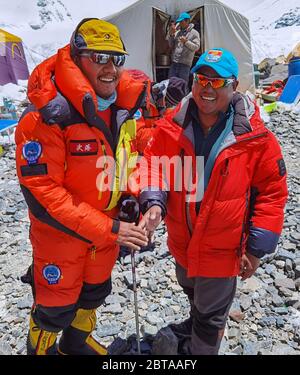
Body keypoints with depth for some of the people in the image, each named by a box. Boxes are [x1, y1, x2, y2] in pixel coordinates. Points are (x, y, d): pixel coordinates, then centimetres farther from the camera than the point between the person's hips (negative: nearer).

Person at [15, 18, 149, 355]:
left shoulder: (123, 107, -3)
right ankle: (40, 348, 49)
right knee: (56, 308, 15)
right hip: (61, 234, -6)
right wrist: (108, 228, -27)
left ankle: (77, 343, 57)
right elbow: (40, 190, -26)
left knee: (94, 293, 27)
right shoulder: (49, 115, -26)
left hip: (108, 226, 7)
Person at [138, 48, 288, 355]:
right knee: (190, 289, 35)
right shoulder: (173, 125, -11)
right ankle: (197, 321, 69)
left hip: (222, 249, -4)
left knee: (210, 317, 18)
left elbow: (272, 191, -12)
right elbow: (154, 161, -3)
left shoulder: (255, 137, -19)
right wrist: (154, 201, -23)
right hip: (182, 242, 5)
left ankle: (202, 347, 50)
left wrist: (257, 248, -11)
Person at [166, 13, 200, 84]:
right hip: (174, 62, 5)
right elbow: (171, 46, 15)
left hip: (185, 64, -5)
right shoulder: (177, 32, 18)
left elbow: (196, 47, -6)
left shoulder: (194, 33, 3)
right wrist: (171, 34, 2)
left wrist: (186, 41, -18)